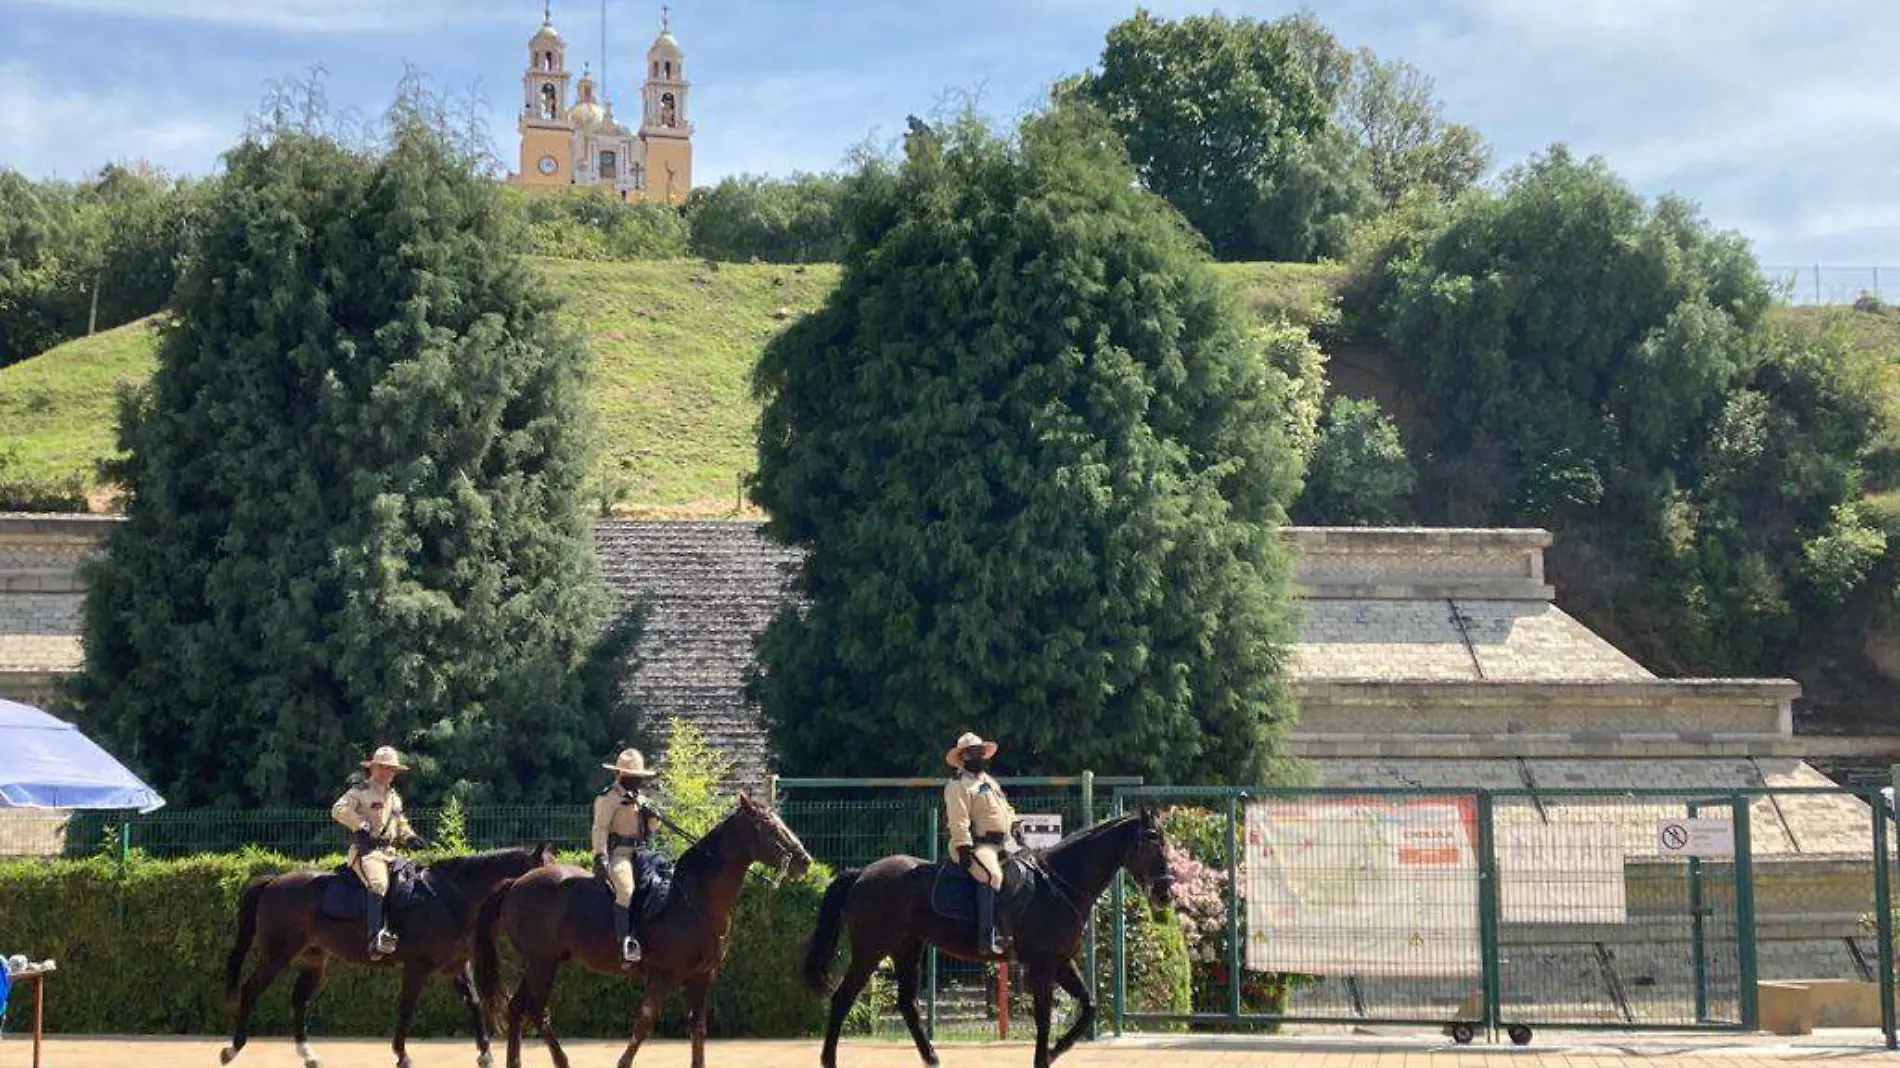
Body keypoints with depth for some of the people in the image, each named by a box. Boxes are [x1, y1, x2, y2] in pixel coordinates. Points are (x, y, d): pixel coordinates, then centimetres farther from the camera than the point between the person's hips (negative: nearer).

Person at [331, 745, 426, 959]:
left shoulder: (395, 797, 25)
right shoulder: (360, 792, 3)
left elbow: (402, 827, 33)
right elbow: (339, 810, -10)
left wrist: (411, 838, 11)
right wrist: (362, 825, -19)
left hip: (389, 851, 9)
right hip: (366, 851, -9)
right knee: (378, 884, -33)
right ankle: (376, 939, -46)